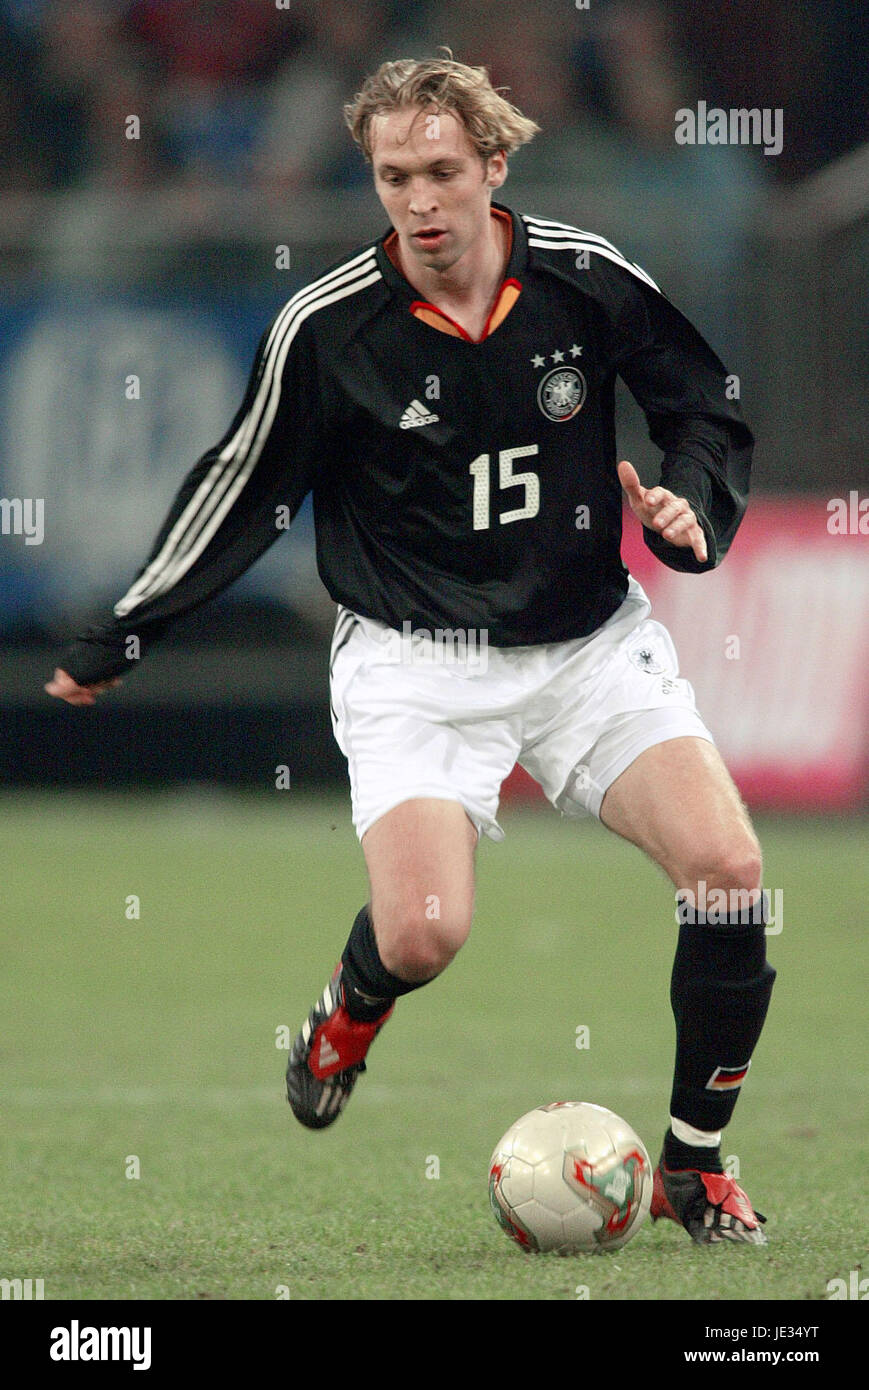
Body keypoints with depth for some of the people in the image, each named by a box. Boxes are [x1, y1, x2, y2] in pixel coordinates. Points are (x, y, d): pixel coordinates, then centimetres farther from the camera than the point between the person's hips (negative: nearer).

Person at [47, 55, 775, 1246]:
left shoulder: (585, 278, -7)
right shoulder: (328, 328, -11)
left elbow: (709, 411, 7)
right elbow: (244, 489, 2)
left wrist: (694, 507, -13)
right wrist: (118, 639, 6)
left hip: (591, 640, 2)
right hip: (415, 663, -2)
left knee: (728, 869, -16)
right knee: (422, 934, -23)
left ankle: (693, 1170, 3)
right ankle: (349, 1012, 17)